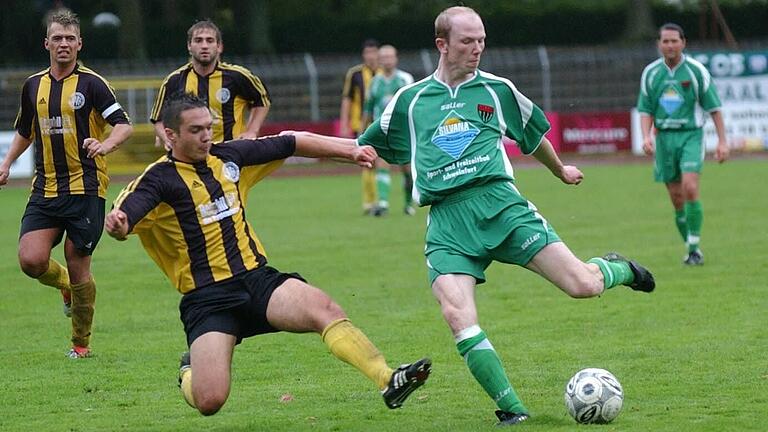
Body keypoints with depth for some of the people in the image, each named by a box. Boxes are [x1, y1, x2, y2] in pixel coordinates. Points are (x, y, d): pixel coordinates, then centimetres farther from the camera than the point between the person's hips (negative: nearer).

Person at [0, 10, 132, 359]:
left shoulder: (91, 84, -3)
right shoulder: (33, 85, 12)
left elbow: (124, 125, -10)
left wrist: (106, 144, -29)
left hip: (85, 188, -4)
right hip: (44, 188, 4)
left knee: (77, 265, -3)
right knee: (31, 261, -11)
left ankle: (81, 342, 14)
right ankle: (65, 285, 24)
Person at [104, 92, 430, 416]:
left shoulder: (229, 156, 10)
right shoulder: (159, 179, -8)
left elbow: (291, 144, 22)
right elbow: (124, 218, -25)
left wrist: (348, 151, 19)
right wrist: (117, 223, -49)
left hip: (257, 279, 4)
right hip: (207, 300, -4)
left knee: (323, 308, -26)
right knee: (209, 401, -17)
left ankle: (387, 379, -31)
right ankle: (190, 373, 19)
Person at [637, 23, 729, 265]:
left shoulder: (696, 71, -4)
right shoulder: (650, 73, 5)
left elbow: (714, 107, 0)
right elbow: (645, 110, 9)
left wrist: (722, 141, -5)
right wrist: (646, 136, -8)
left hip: (691, 136, -3)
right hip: (664, 137, 3)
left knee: (690, 189, -20)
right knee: (677, 199, 4)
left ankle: (694, 248, -14)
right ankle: (691, 247, 17)